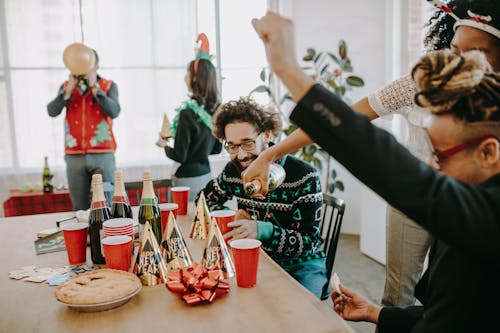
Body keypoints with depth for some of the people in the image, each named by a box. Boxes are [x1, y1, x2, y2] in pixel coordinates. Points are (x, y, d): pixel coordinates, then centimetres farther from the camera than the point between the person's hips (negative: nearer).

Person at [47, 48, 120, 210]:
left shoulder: (109, 86, 6)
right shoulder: (66, 86, 12)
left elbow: (114, 112, -11)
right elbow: (52, 111, -2)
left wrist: (94, 87, -14)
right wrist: (69, 89, -11)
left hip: (103, 154, -2)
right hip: (74, 156, 2)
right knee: (80, 208, 6)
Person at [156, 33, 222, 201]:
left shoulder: (188, 113, -19)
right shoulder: (216, 109, 1)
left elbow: (179, 156, -15)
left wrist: (165, 145, 3)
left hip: (189, 178, -7)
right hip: (206, 175, 7)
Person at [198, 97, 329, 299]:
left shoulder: (304, 176, -19)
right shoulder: (233, 171, -2)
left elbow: (309, 243, -20)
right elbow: (203, 200, 15)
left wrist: (262, 230, -38)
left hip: (300, 265, -4)